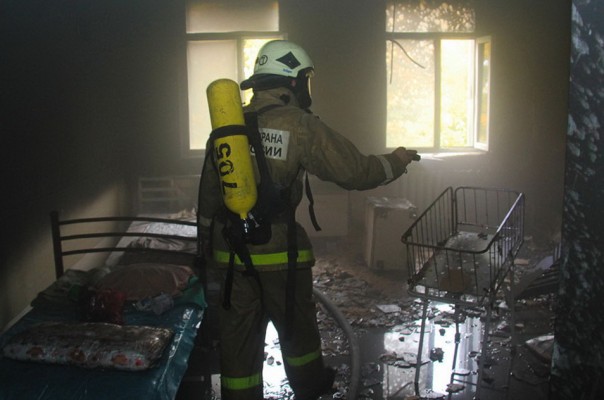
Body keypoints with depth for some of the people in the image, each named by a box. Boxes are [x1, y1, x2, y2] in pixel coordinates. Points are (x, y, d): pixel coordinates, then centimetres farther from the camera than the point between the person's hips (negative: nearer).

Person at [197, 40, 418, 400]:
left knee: (238, 330, 12)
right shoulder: (302, 126, -10)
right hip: (278, 249, -3)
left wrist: (208, 237, 23)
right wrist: (395, 162, 9)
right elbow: (354, 171, -9)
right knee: (296, 322, 19)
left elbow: (209, 190, 11)